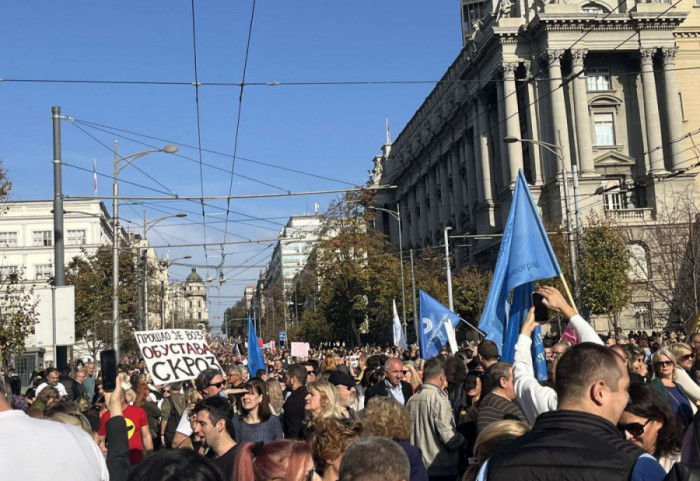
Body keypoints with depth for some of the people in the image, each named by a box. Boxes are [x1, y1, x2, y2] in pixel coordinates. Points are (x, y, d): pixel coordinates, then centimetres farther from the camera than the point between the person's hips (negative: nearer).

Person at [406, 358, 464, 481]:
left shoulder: (411, 400, 3)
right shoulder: (439, 399, -17)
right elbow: (449, 437, -22)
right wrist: (462, 439, -2)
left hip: (418, 466, 7)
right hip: (441, 468, -7)